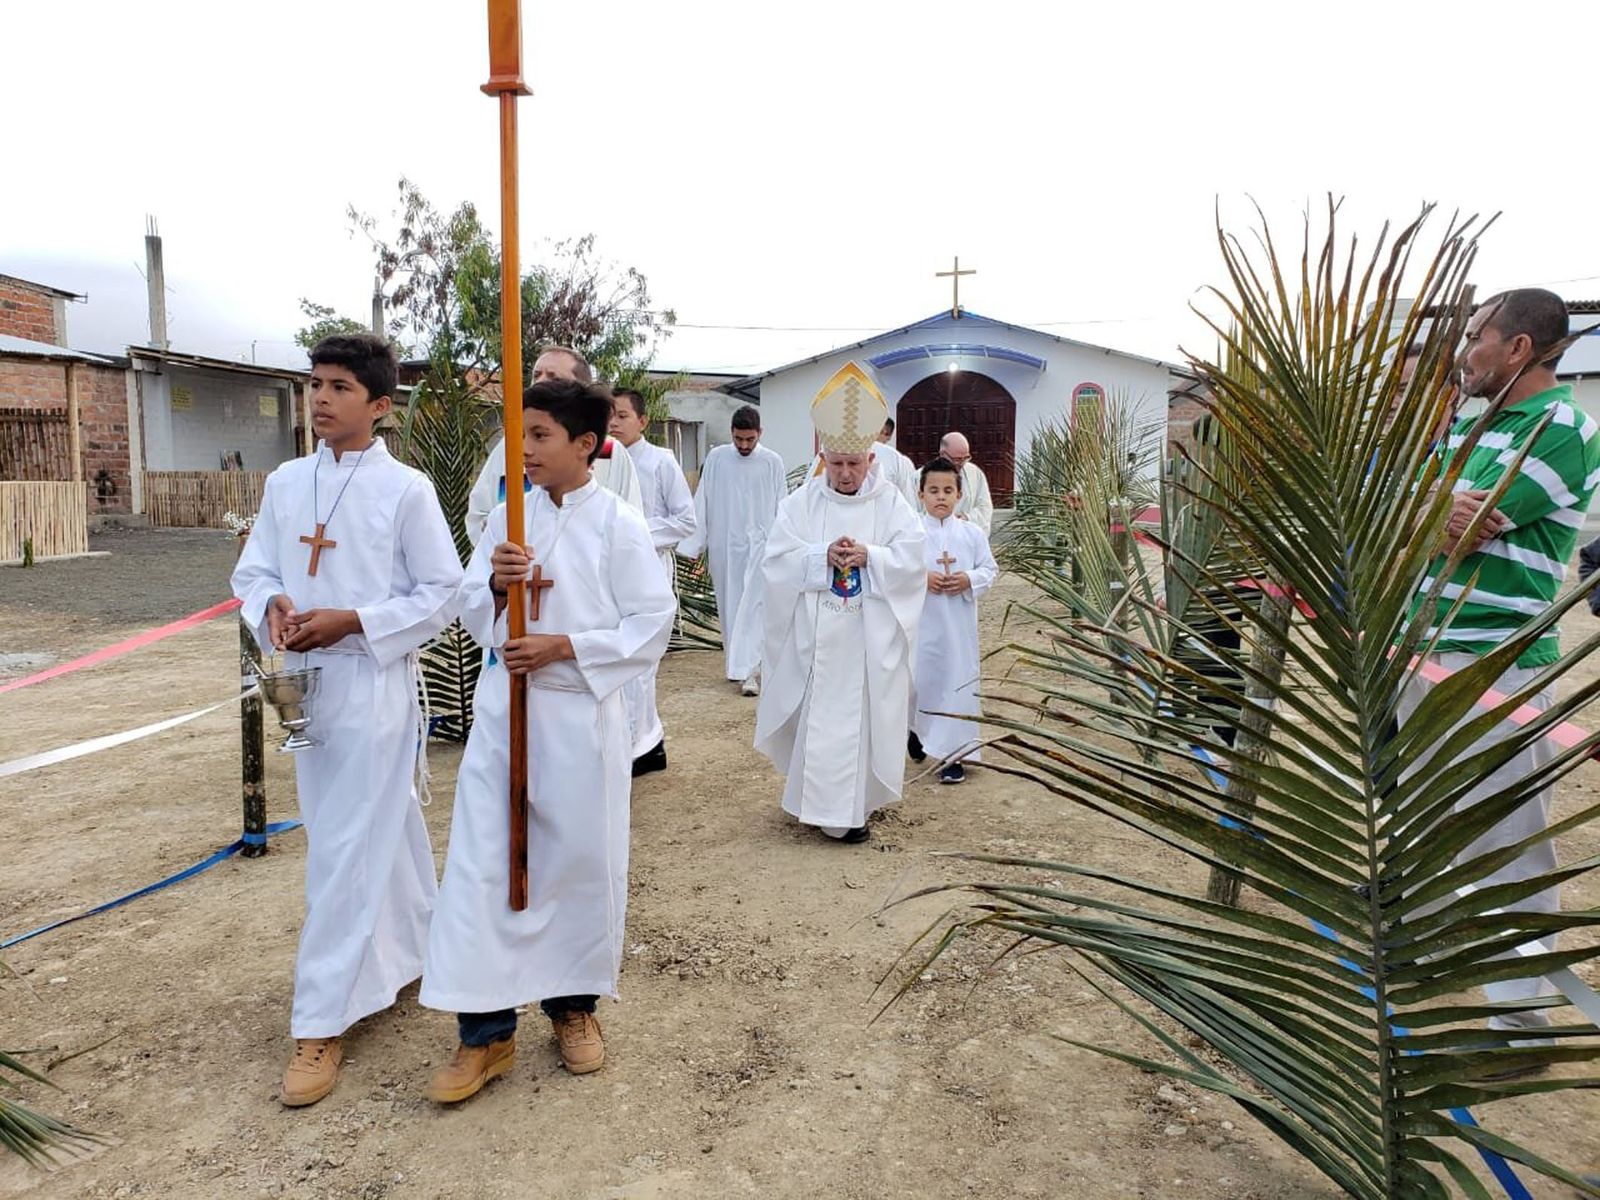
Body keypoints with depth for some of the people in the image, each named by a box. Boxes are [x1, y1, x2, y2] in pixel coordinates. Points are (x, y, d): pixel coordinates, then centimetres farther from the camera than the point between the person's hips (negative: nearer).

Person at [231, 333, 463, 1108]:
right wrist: (271, 607, -12)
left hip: (374, 684, -5)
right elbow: (253, 570, 11)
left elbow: (443, 593, -8)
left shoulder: (405, 489, -10)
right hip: (304, 680, 5)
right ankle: (408, 954, 39)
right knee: (384, 831, 19)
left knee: (347, 850, -3)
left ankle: (321, 1023, 8)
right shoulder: (285, 483, 5)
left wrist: (353, 622, -18)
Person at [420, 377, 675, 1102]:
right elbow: (470, 610, 9)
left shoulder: (618, 524, -6)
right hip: (504, 707, 4)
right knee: (482, 860, 1)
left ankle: (574, 1003, 31)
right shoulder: (508, 518, 6)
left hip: (580, 712, -3)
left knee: (583, 859, 8)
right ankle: (485, 1033, 14)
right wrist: (494, 582, -13)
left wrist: (561, 646, -16)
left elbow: (651, 623, -9)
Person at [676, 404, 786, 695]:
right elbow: (701, 504, 4)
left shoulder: (772, 463, -2)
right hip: (723, 545, 2)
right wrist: (694, 545, 1)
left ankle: (748, 671, -11)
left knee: (752, 607, -9)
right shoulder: (716, 458, 1)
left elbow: (781, 509, 2)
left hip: (758, 546, -2)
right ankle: (734, 663, 23)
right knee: (728, 607, 10)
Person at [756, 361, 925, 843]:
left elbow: (910, 560, -5)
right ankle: (829, 806, 14)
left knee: (867, 714, 6)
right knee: (820, 717, 2)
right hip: (816, 636, 0)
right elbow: (776, 561, -6)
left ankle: (858, 800, 21)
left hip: (873, 637, 1)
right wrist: (823, 556, -20)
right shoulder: (801, 503, 1)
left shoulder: (891, 503, 1)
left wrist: (868, 556, -21)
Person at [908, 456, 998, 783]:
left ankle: (954, 752, 12)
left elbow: (990, 569, 5)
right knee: (920, 677, 8)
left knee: (957, 680, 2)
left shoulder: (972, 533, 1)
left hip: (958, 624, 1)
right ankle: (917, 729, 39)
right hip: (921, 620, -1)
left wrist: (969, 580, -12)